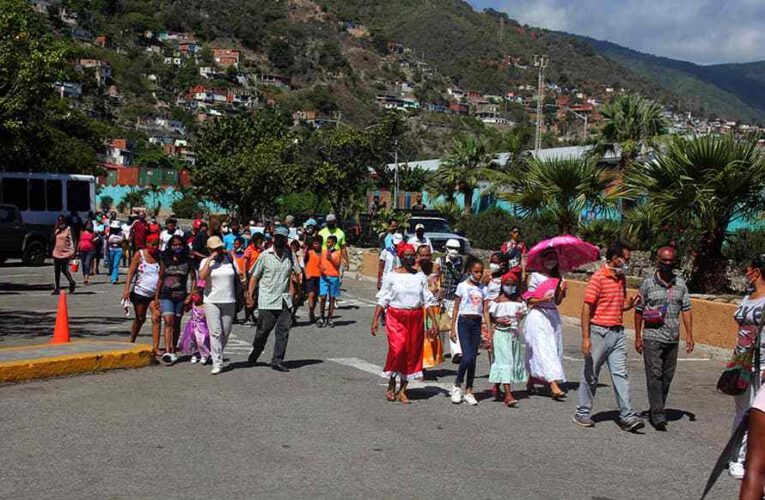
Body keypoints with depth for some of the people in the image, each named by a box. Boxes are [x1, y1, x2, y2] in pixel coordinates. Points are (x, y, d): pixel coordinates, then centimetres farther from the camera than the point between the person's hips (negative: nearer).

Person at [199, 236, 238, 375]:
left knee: (225, 333, 6)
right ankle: (217, 363, -10)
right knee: (215, 332, -10)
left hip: (229, 301, 3)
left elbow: (237, 278, 13)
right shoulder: (205, 261, 3)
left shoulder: (229, 260, 9)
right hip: (212, 301, -3)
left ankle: (217, 355, 26)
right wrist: (210, 259, -14)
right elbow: (202, 276, -16)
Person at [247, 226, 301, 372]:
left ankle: (277, 360, 3)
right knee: (263, 330, 5)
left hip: (285, 301, 3)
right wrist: (250, 293, -7)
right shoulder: (265, 256, -2)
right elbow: (255, 276, 2)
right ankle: (255, 352, 30)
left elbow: (295, 274, 15)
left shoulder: (290, 255, 7)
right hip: (267, 301, -3)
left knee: (284, 330, -3)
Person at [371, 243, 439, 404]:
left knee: (412, 354, 4)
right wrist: (375, 320, -7)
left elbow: (428, 301, 8)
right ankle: (391, 385, 4)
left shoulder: (421, 277, 7)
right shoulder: (391, 276, 0)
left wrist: (434, 322, 3)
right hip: (396, 318, -3)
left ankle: (402, 390, 17)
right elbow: (382, 300, 0)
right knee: (397, 349, -19)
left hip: (415, 319, 3)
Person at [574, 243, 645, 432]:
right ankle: (582, 414, 18)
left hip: (618, 332, 6)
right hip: (599, 332, -6)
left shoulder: (621, 279, 12)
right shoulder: (598, 278, -12)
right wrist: (585, 337, -19)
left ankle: (627, 416, 0)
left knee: (620, 374, 1)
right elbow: (587, 308, -14)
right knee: (590, 375, 5)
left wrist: (630, 304, 0)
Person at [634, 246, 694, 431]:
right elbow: (639, 311, 3)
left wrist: (689, 335, 1)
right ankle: (658, 416, -7)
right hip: (652, 338, -4)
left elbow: (686, 310, 8)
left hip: (672, 339, 4)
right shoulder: (648, 283, -1)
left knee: (667, 377, 10)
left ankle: (656, 410, 23)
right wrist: (638, 337, 1)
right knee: (654, 376, -8)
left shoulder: (681, 284, 7)